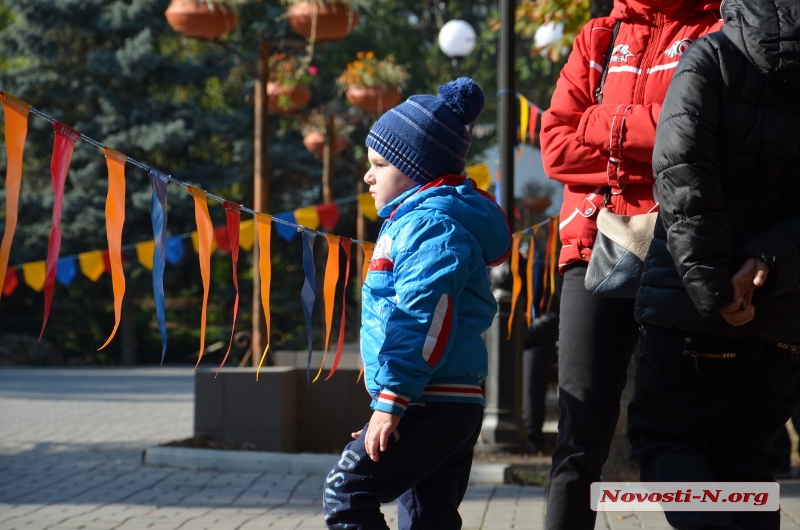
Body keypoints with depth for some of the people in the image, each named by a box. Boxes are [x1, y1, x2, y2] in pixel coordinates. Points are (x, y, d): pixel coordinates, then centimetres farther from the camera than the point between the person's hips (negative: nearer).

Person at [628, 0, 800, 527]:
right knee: (746, 454, 15)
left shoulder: (711, 58, -8)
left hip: (693, 306, -4)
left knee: (662, 433, 10)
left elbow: (685, 175, -17)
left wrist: (713, 287, -17)